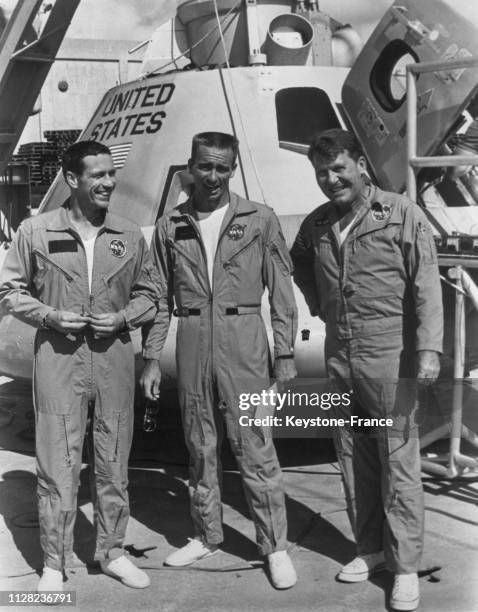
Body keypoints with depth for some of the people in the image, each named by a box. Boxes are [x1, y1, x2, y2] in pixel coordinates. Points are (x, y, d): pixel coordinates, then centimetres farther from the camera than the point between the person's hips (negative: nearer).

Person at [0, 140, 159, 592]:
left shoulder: (129, 236, 6)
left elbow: (148, 295, 14)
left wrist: (123, 318, -6)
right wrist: (49, 316, -11)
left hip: (114, 360, 3)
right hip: (58, 360, -2)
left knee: (113, 466, 12)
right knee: (57, 468, 1)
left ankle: (112, 552, 29)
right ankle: (54, 564, 16)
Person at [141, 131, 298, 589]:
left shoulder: (259, 220, 1)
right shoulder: (170, 225, 8)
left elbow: (281, 292, 1)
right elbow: (161, 298, 10)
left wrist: (285, 354, -3)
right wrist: (152, 357, 5)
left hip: (242, 341, -3)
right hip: (191, 342, 3)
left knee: (254, 449, 0)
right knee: (200, 447, 13)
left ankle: (274, 546, 11)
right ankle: (207, 535, 28)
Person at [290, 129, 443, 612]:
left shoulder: (402, 214, -4)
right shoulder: (316, 225, 10)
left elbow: (426, 286, -10)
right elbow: (297, 262, 31)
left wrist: (428, 349, -18)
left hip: (389, 359, -5)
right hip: (339, 359, 6)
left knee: (398, 463, -1)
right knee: (353, 460, 13)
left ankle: (405, 566, 10)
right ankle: (370, 549, 28)